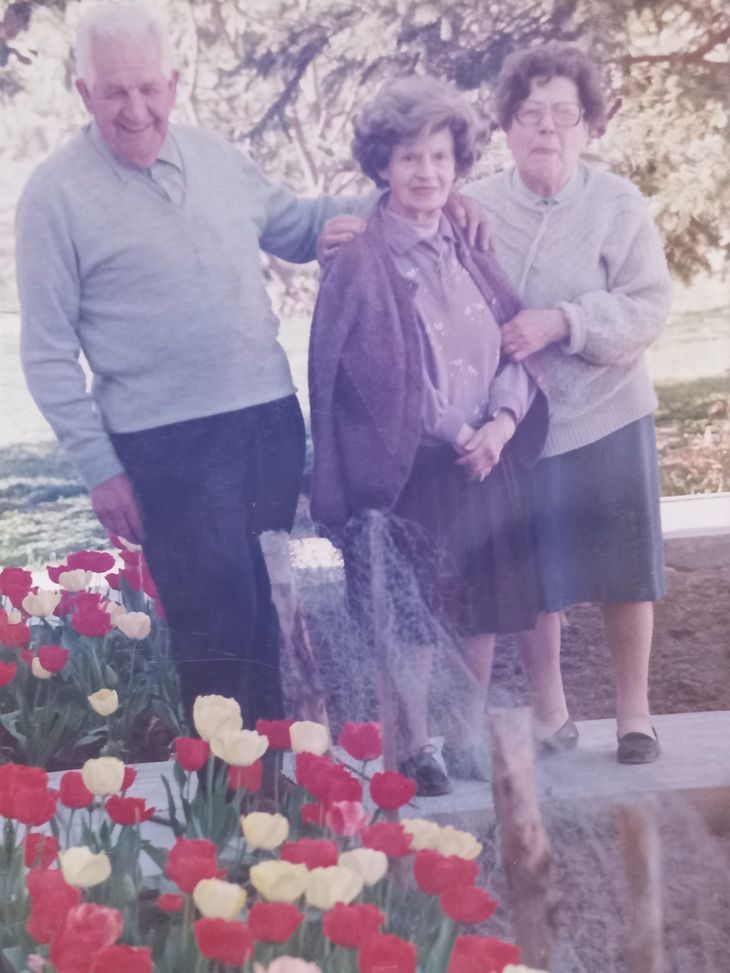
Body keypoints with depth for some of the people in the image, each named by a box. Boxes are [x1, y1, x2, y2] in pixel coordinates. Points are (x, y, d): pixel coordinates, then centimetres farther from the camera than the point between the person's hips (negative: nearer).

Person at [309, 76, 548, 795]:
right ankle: (412, 749, 20)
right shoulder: (360, 263, -9)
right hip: (408, 468, -5)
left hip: (486, 461, 6)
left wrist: (502, 420, -9)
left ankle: (468, 739, 28)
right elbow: (383, 376, -11)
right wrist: (456, 433, -10)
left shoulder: (467, 249, 8)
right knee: (412, 618, 3)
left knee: (482, 608, 12)